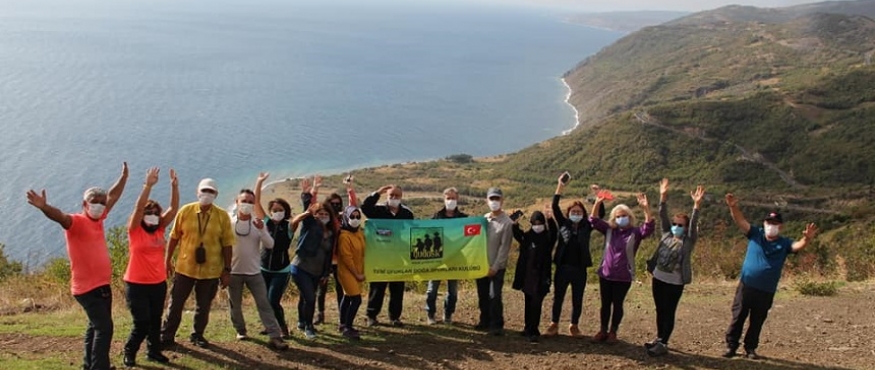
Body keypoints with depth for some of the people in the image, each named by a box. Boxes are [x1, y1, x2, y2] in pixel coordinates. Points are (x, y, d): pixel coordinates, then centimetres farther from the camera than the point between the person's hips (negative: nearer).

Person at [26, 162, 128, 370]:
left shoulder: (98, 219, 9)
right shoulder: (76, 222, -13)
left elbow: (113, 196, 21)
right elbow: (59, 216, -34)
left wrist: (124, 176, 28)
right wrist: (44, 207, -54)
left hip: (102, 284, 9)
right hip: (87, 287, -9)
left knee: (96, 326, 18)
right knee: (103, 328, -12)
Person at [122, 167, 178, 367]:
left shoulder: (160, 228, 3)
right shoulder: (135, 229, -8)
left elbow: (174, 208, -5)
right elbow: (138, 207, -23)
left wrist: (174, 186, -18)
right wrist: (148, 184, -32)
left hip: (159, 283, 5)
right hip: (136, 284, -5)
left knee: (155, 320, 14)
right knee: (142, 323, -2)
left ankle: (154, 351, 30)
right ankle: (129, 352, 20)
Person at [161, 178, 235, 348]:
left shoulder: (223, 216, -4)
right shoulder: (185, 211, -3)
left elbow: (227, 245, -2)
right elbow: (174, 237, 5)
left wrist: (227, 270, -3)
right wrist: (167, 260, 5)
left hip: (211, 271, 0)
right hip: (185, 268, 0)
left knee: (203, 307, 13)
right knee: (175, 304, 7)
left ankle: (197, 335, 32)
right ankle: (166, 337, 21)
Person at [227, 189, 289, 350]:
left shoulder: (258, 223, 0)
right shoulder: (229, 222, -3)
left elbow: (270, 245, -8)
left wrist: (262, 230, -22)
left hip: (254, 272, 0)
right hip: (233, 271, 0)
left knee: (264, 304, -5)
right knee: (235, 305, 12)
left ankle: (275, 337, -8)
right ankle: (240, 330, 33)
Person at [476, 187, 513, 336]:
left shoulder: (507, 223, -9)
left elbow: (504, 248, -11)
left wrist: (494, 267, -13)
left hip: (497, 267, -5)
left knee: (494, 296, -8)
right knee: (482, 296, 12)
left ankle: (497, 325, 4)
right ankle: (485, 321, 27)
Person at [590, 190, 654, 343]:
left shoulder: (635, 233, -4)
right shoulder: (609, 230, 4)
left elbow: (649, 227, -21)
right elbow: (594, 220, -3)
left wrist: (646, 208, -34)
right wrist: (597, 203, -17)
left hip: (623, 277, -3)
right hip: (605, 274, 3)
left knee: (617, 304, 7)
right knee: (605, 303, 11)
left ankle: (613, 332, 20)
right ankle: (603, 331, 23)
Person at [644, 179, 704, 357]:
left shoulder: (688, 240, -5)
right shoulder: (667, 234, 6)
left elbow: (694, 223, -19)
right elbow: (663, 216, -2)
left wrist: (696, 205, -32)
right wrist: (663, 197, -13)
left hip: (675, 283, -5)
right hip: (659, 278, 5)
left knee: (669, 313, 1)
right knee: (660, 311, 14)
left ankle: (663, 344, 7)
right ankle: (659, 338, 27)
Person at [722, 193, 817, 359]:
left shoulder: (784, 243, 0)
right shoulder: (755, 234, -1)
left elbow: (798, 245, -19)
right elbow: (740, 221, -12)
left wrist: (807, 239, -42)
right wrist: (733, 207, -31)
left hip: (766, 291, 1)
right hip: (746, 286, -1)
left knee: (757, 321, 13)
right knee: (738, 318, 4)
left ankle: (750, 348, 26)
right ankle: (731, 346, 15)